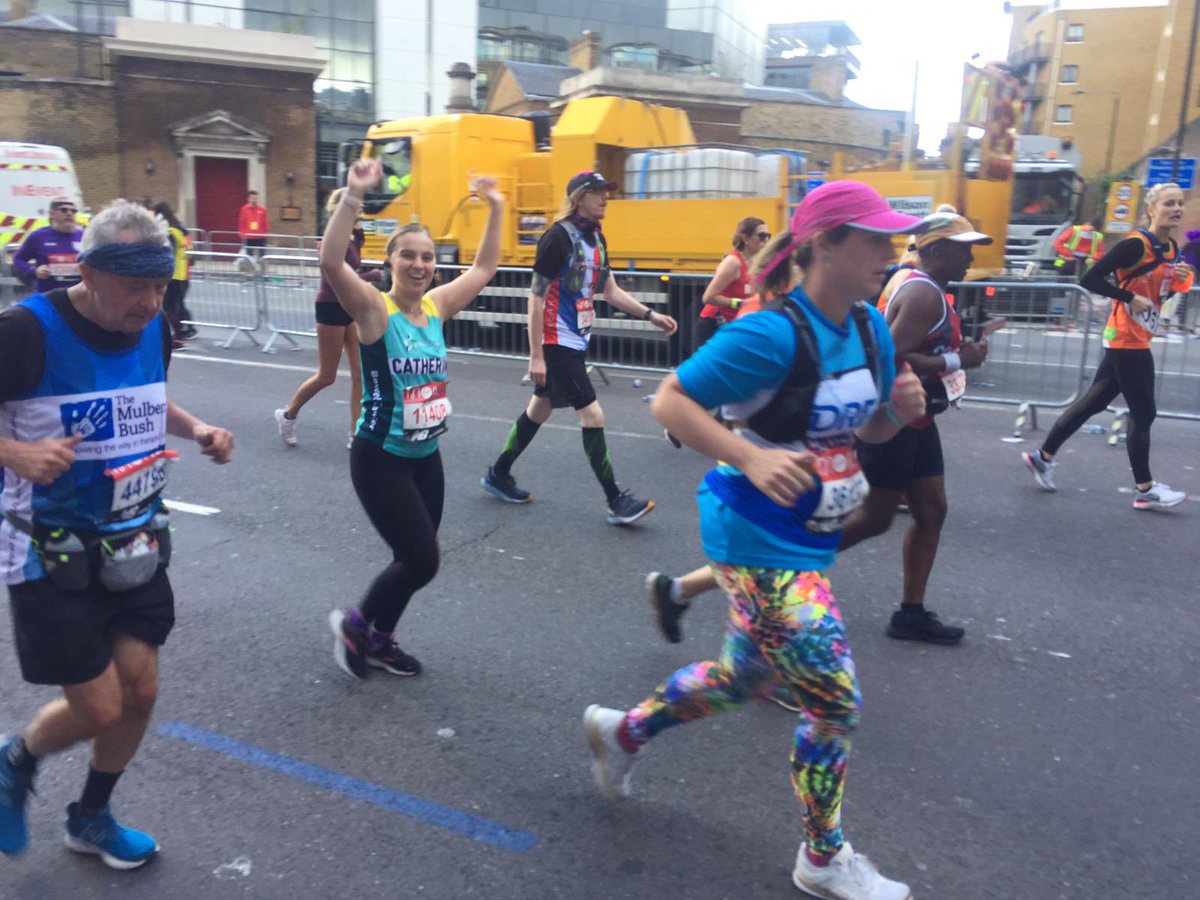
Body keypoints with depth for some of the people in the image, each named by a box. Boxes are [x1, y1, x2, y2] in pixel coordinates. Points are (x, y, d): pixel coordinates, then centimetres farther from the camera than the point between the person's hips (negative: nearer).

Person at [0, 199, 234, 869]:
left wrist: (195, 428, -1)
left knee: (140, 691, 10)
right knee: (99, 710, -1)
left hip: (135, 543, 6)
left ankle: (92, 818, 37)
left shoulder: (154, 328, -1)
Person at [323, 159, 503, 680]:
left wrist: (495, 209, 9)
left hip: (426, 457, 7)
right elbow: (331, 263, -31)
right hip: (380, 459, -7)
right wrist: (353, 196, -37)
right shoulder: (374, 308, -13)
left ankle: (379, 639, 38)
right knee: (421, 561, -7)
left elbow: (484, 268, 15)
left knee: (415, 560, 15)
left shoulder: (436, 306, 3)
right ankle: (354, 624, 19)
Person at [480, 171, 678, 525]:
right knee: (592, 414, -8)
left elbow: (610, 290, 17)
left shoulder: (596, 237, 10)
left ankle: (498, 475, 32)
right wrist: (536, 355, -19)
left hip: (577, 340, 9)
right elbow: (536, 296, -17)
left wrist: (651, 316, 8)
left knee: (540, 408, 17)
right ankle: (616, 501, 1)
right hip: (557, 343, -9)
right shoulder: (558, 236, -16)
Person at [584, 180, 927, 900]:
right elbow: (670, 401, -19)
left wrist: (900, 409, -8)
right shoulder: (773, 334, -22)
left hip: (807, 540, 9)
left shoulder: (871, 328, 3)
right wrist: (752, 458, -31)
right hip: (760, 542, -9)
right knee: (836, 699, 1)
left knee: (745, 678, 22)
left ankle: (622, 732, 45)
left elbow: (867, 430, 15)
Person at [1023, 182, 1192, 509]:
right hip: (1126, 341, -9)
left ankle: (1043, 456, 22)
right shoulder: (1136, 244, -18)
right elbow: (1090, 280, -22)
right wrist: (1130, 298, -21)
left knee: (1093, 403, 13)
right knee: (1143, 413, -1)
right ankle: (1145, 490, 12)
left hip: (1134, 342, 9)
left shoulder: (1172, 249, 10)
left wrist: (1180, 281, 0)